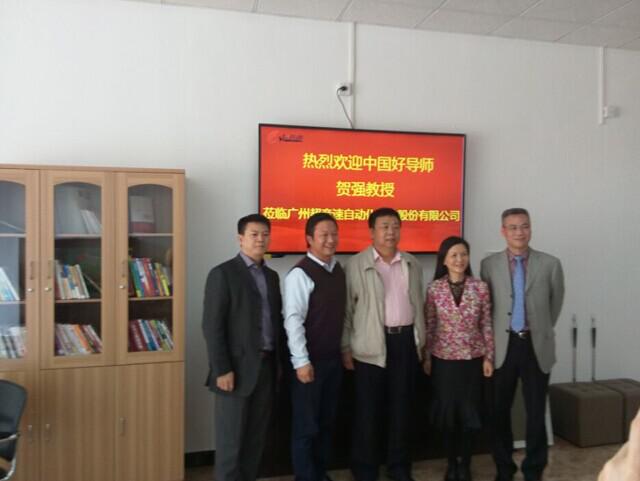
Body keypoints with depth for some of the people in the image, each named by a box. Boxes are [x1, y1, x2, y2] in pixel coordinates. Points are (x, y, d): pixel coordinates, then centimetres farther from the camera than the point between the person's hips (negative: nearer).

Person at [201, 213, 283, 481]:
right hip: (238, 368, -6)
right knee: (231, 438, 3)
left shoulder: (272, 276, 13)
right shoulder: (223, 273, -8)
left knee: (257, 437, 13)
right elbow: (212, 326, -13)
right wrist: (222, 369, -17)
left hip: (266, 367, 6)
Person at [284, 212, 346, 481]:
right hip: (311, 360, -7)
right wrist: (301, 361, -20)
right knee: (306, 425, 5)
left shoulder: (339, 270, 7)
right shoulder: (300, 274, -15)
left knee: (327, 422, 17)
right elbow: (293, 319, -18)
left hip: (333, 358, 7)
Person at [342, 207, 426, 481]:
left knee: (401, 407, 12)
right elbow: (346, 309, -4)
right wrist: (346, 348, -6)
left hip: (406, 340, 4)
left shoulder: (412, 265, 11)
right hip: (371, 344, -4)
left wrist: (421, 341, 12)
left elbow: (419, 305, 15)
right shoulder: (356, 265, -4)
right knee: (368, 409, 4)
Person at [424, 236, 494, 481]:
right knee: (447, 411, 8)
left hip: (472, 358, 0)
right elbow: (429, 326, 0)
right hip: (443, 359, 0)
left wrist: (488, 357, -1)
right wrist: (426, 357, 1)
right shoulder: (434, 289, -5)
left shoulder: (480, 287, -4)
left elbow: (486, 325, 0)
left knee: (468, 412, 8)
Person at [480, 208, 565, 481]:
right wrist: (493, 337, 9)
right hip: (502, 346, 1)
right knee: (500, 411, 10)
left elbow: (556, 303, 11)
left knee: (536, 412, 8)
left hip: (537, 346, 0)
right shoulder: (489, 264, -1)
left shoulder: (550, 264, -1)